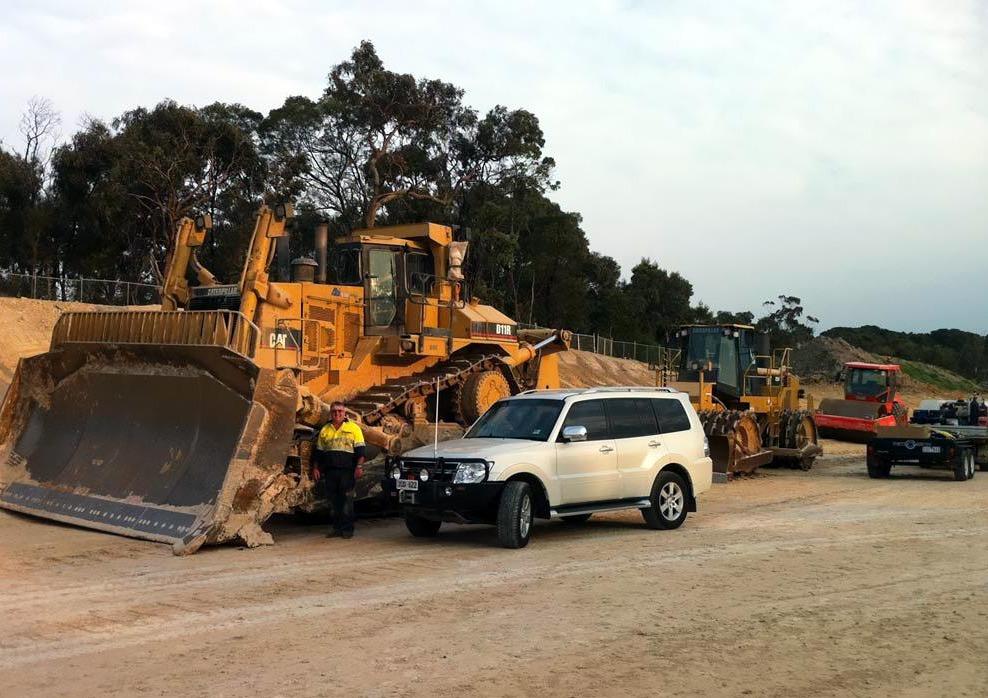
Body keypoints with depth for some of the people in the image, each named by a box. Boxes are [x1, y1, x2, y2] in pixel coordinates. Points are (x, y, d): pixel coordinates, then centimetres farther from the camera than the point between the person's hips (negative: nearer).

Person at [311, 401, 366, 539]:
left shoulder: (353, 428, 4)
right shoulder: (324, 430, 15)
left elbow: (360, 450, -1)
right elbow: (318, 451, 20)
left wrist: (359, 467, -11)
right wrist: (315, 468, 12)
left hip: (347, 471, -4)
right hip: (329, 471, 4)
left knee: (346, 500, -5)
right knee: (334, 500, 6)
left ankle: (347, 529, 1)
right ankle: (337, 528, 14)